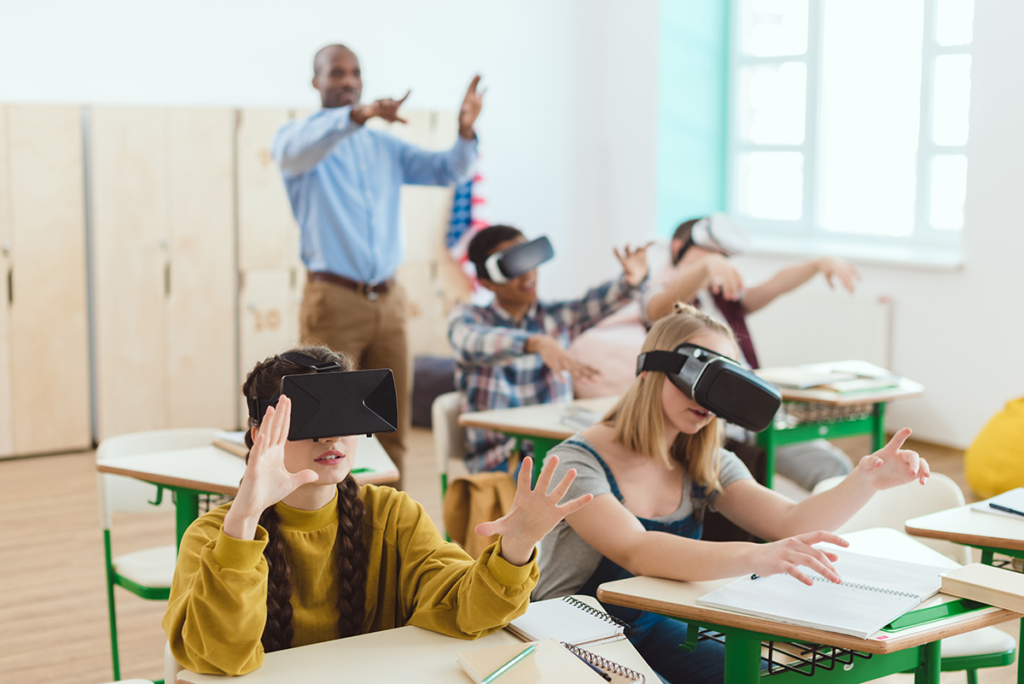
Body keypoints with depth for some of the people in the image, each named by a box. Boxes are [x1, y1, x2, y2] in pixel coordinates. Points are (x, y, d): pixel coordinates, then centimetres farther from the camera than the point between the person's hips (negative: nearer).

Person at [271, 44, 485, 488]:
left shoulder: (385, 147, 18)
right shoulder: (300, 137, 1)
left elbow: (448, 171, 8)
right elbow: (294, 152, -24)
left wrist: (465, 131, -14)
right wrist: (357, 115, -41)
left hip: (388, 299, 5)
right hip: (334, 301, -5)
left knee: (393, 426, 7)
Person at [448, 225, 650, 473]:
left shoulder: (556, 317, 9)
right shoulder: (467, 317, -1)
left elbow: (599, 301, -11)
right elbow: (475, 343, -26)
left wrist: (631, 282, -36)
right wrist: (536, 343, -46)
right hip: (499, 459, -4)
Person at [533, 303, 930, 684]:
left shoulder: (705, 467, 4)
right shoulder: (577, 463, -18)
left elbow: (790, 523, -9)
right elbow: (636, 552, -35)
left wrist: (867, 481, -27)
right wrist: (753, 558, -49)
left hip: (652, 633, 7)